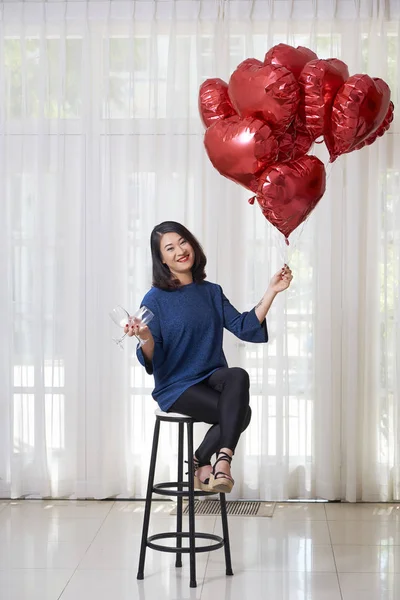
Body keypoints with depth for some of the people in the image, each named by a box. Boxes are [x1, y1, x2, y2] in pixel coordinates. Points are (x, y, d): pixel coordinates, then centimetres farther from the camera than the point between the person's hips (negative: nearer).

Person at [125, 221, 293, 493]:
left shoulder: (212, 292, 10)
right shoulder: (155, 299, -5)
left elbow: (245, 327, 1)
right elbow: (152, 360, -10)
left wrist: (271, 292, -4)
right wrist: (147, 338, -32)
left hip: (212, 377, 5)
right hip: (176, 386, -5)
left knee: (238, 376, -32)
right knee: (241, 412, -28)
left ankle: (205, 460, -19)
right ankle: (204, 463, -5)